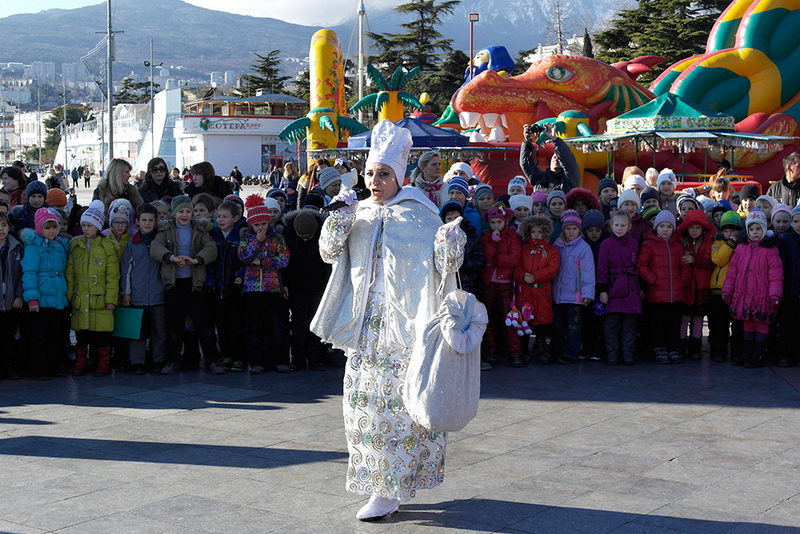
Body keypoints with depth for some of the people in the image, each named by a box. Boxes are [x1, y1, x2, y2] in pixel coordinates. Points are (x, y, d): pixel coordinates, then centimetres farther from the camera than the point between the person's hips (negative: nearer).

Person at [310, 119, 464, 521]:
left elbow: (440, 265, -3)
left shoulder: (420, 215, -2)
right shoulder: (358, 214, 12)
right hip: (365, 325, 5)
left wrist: (449, 251, -25)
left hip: (404, 323, -5)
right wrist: (339, 217, -10)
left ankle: (390, 489, 2)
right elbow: (329, 252, 4)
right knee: (364, 401, 7)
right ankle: (378, 479, 20)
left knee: (398, 402, -5)